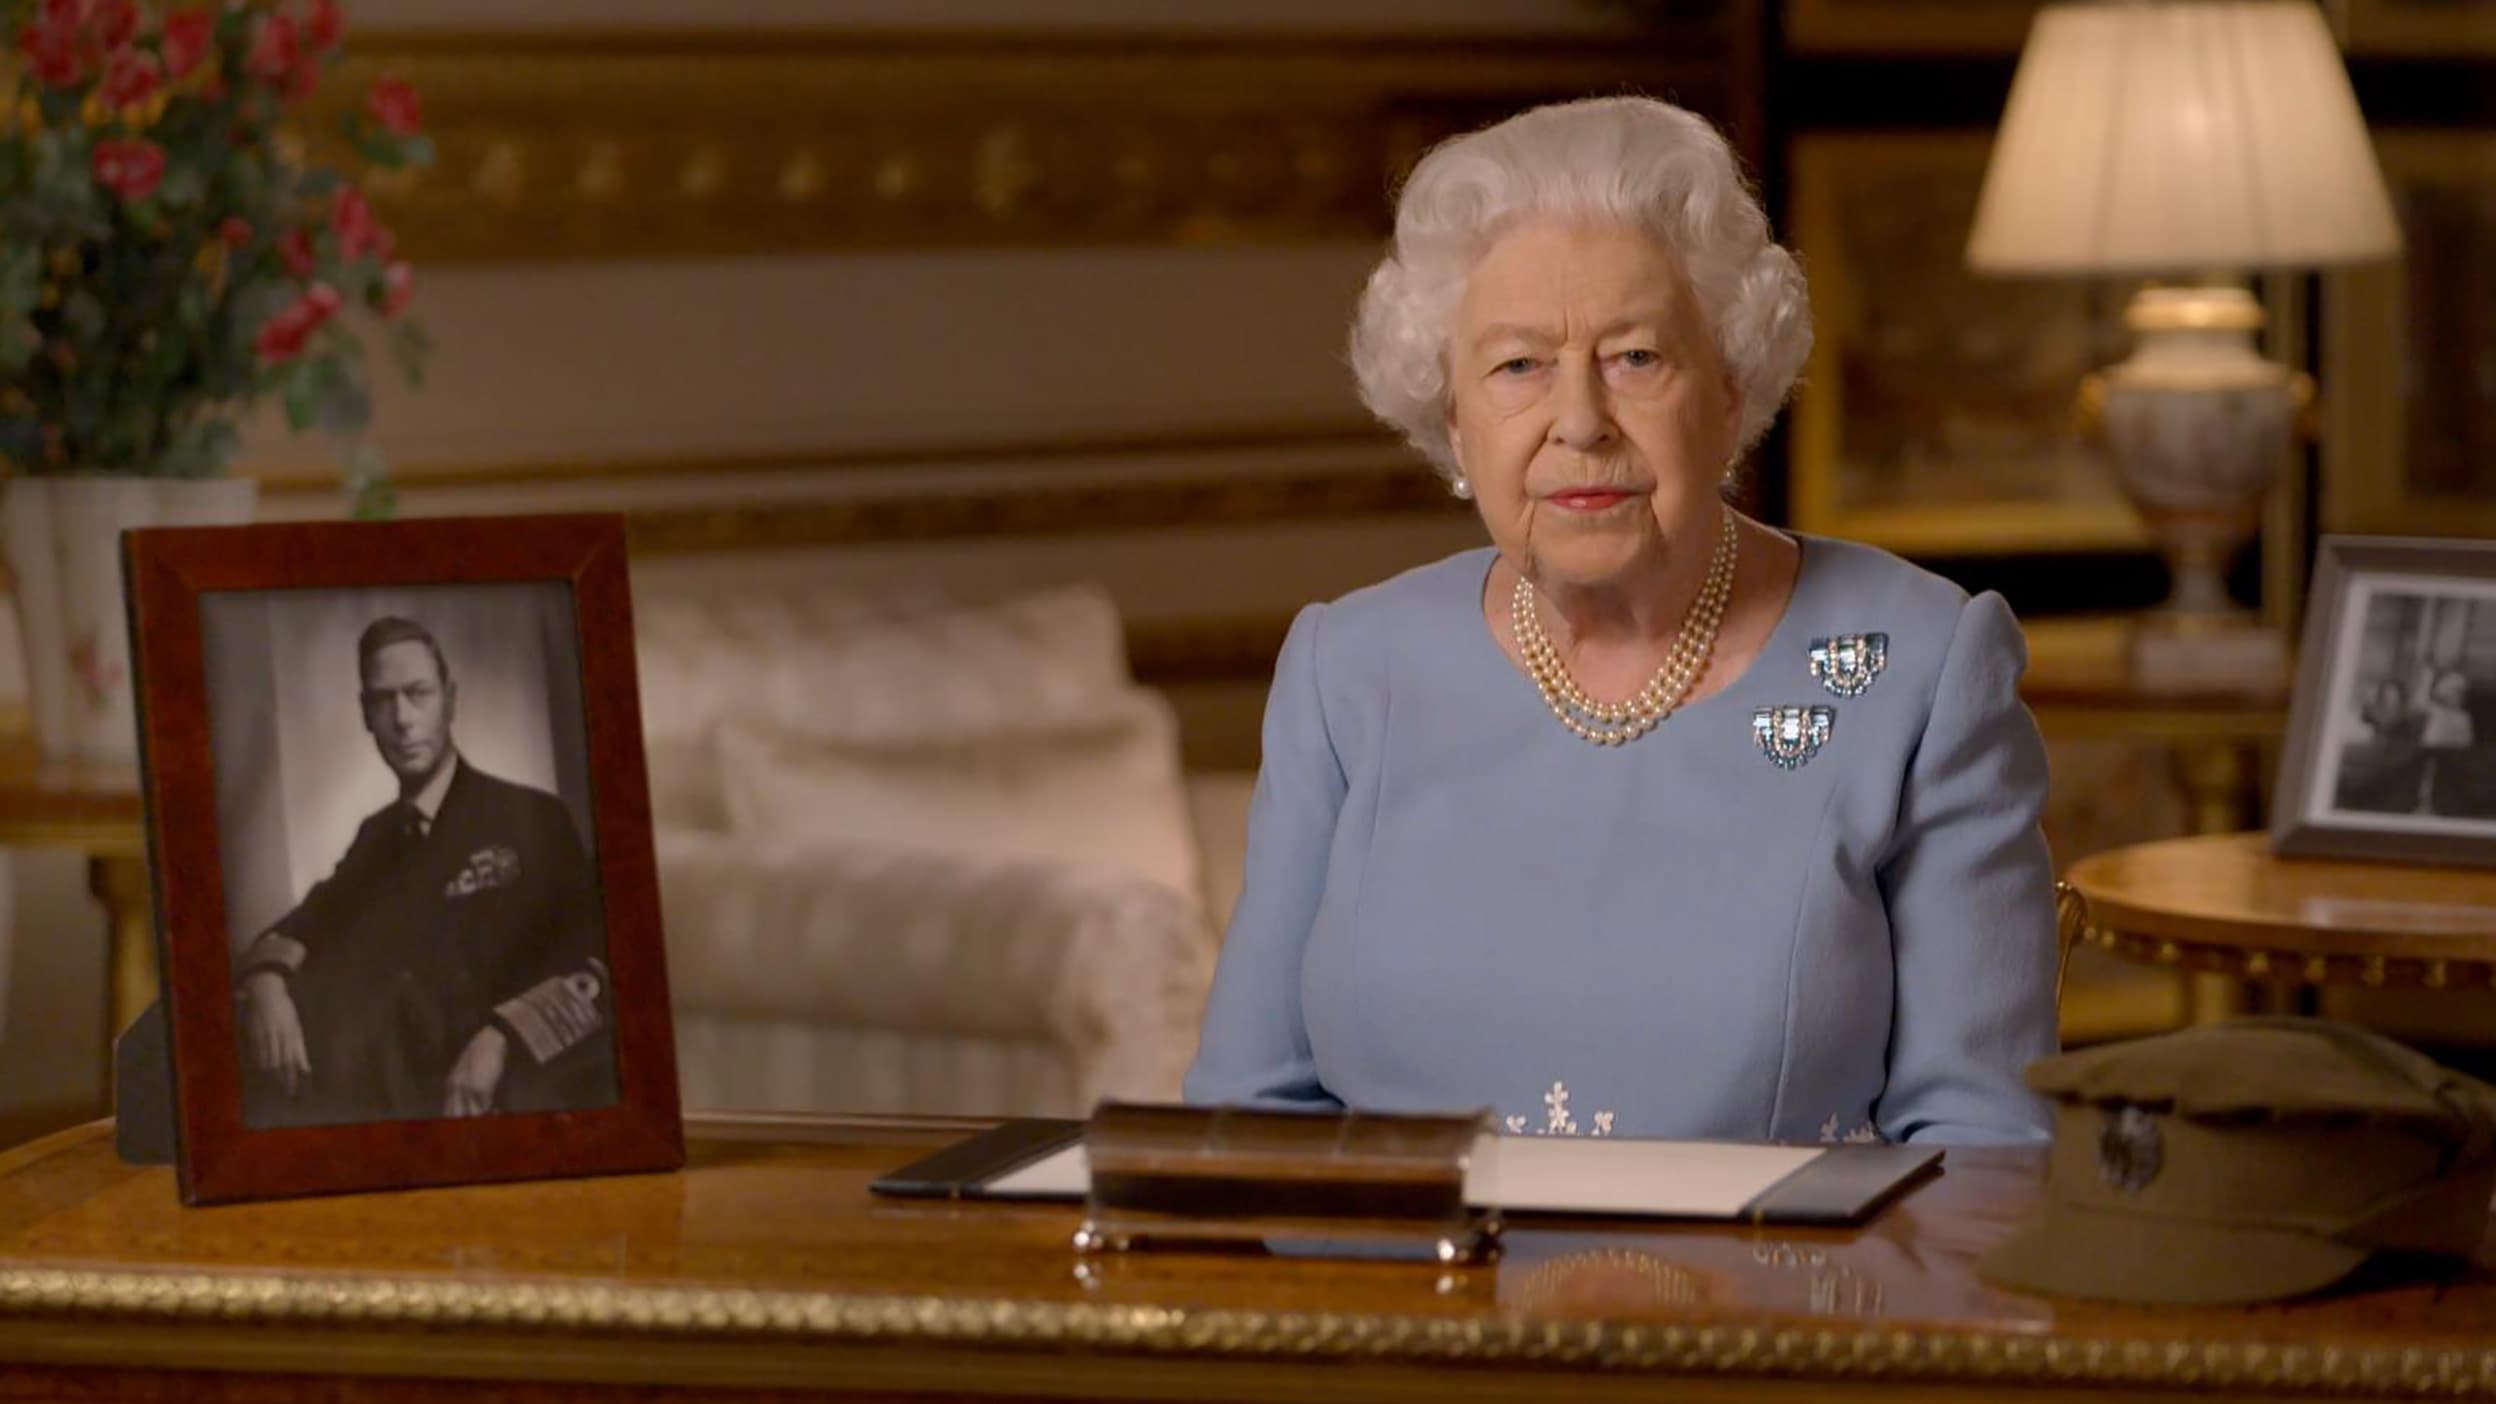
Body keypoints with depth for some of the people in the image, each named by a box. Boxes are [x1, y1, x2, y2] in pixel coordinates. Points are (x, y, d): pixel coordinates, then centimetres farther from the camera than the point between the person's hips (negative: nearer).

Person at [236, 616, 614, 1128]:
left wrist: (502, 1036, -24)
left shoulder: (532, 820, 2)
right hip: (397, 1092, 5)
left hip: (506, 1097, -5)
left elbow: (595, 965, -8)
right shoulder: (377, 836, 22)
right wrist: (266, 980, -9)